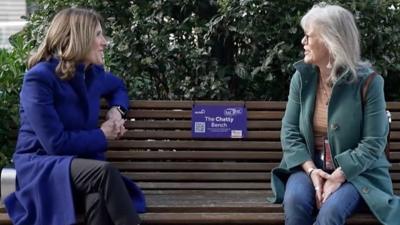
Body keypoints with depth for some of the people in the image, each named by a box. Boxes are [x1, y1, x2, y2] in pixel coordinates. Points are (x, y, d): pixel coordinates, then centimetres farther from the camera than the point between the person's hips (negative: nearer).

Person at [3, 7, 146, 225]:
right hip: (40, 167, -5)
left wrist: (116, 110, 10)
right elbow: (56, 143, -20)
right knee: (105, 172, -35)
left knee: (99, 194, -34)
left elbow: (118, 86, 33)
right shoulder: (40, 78, -14)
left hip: (81, 164, 5)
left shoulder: (93, 73, 8)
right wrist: (102, 135, -7)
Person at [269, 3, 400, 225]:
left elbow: (373, 144, -12)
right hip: (310, 165, 3)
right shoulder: (302, 77, -1)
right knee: (295, 200, -29)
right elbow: (290, 131, 0)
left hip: (355, 171, -3)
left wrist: (338, 176, -23)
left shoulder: (368, 82, -12)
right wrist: (311, 170, -15)